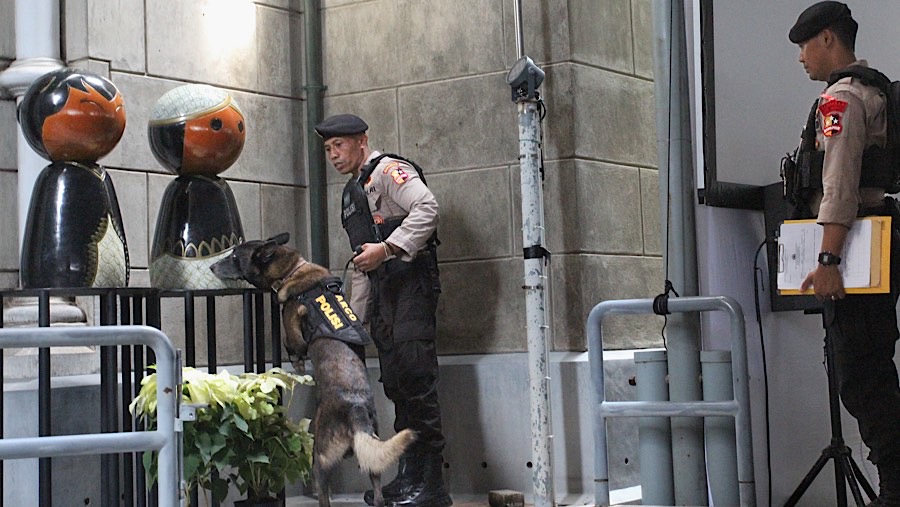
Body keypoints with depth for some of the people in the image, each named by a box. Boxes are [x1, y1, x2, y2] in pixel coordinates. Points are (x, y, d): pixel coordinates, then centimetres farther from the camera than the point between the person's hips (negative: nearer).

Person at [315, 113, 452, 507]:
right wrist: (354, 314, 24)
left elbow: (426, 208, -20)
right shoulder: (351, 194, 26)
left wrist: (387, 247, -22)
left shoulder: (388, 171, -2)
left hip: (411, 282, -9)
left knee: (413, 374, -16)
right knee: (394, 382, 5)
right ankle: (408, 475, 9)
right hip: (381, 290, 9)